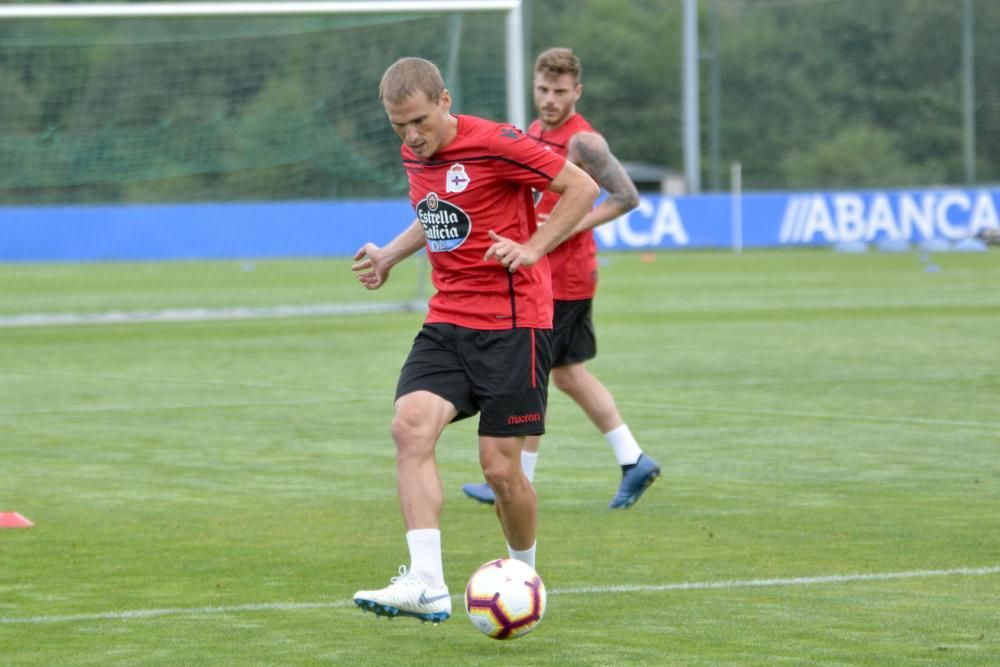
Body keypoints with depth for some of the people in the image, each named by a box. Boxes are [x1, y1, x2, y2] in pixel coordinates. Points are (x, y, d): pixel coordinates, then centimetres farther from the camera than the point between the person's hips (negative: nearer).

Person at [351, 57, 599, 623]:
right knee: (411, 425, -19)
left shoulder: (494, 145, -13)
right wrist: (392, 255, 18)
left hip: (513, 325, -6)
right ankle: (426, 586, -26)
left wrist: (533, 247, -18)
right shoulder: (415, 155, 10)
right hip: (447, 322, 6)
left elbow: (583, 188, -9)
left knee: (500, 466, -4)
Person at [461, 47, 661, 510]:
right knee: (569, 375, 13)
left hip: (562, 277, -9)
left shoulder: (582, 141, -16)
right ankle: (634, 462, 17)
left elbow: (627, 197, -18)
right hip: (539, 274, 9)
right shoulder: (533, 133, 11)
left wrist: (570, 228, -24)